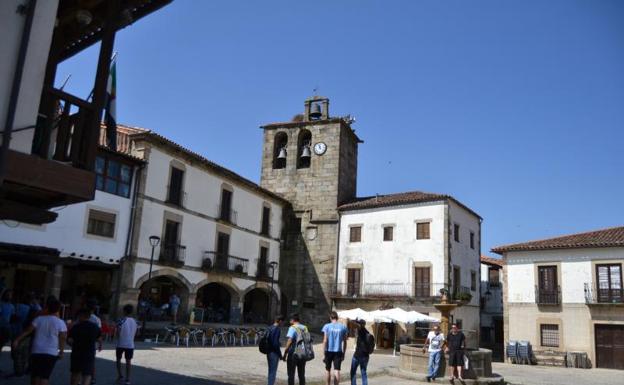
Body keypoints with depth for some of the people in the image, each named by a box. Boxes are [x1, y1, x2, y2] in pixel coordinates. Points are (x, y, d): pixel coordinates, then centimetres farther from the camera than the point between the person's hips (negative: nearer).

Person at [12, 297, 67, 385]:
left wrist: (17, 340, 4)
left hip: (36, 351, 2)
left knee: (35, 375, 12)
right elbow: (62, 339, -5)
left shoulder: (39, 319, 2)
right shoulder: (60, 323, -4)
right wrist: (61, 352, 5)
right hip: (51, 353, -2)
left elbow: (27, 331, -1)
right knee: (45, 376, -2)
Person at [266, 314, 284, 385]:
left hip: (269, 352, 9)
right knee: (273, 371, -3)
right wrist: (280, 354, -13)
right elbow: (276, 343, -21)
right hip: (274, 353, -9)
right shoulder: (277, 329, -17)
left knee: (271, 370, 18)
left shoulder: (270, 328, 10)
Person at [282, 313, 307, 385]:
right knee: (301, 374, 13)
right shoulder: (305, 328, 7)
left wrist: (285, 354, -14)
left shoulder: (292, 328, -10)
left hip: (293, 353, -5)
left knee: (291, 374, 4)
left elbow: (289, 341, -17)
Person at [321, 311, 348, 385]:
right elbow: (344, 342, 3)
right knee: (337, 371, -2)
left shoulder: (327, 326, -4)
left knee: (328, 371, 13)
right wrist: (343, 353, 11)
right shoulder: (343, 327, 2)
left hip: (329, 351, 0)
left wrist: (324, 353, -2)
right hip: (338, 351, 1)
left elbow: (325, 340, -7)